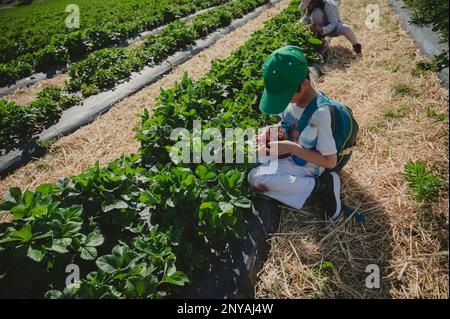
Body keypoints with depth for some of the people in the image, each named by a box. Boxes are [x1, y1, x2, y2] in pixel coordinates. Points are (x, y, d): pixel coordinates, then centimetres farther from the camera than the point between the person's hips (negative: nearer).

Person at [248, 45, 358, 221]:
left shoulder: (320, 113, -32)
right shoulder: (294, 95, -11)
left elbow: (330, 161, -26)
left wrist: (292, 147, -30)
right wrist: (271, 130, -13)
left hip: (309, 164, -8)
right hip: (295, 152, 8)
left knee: (255, 179, -21)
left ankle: (321, 185, -13)